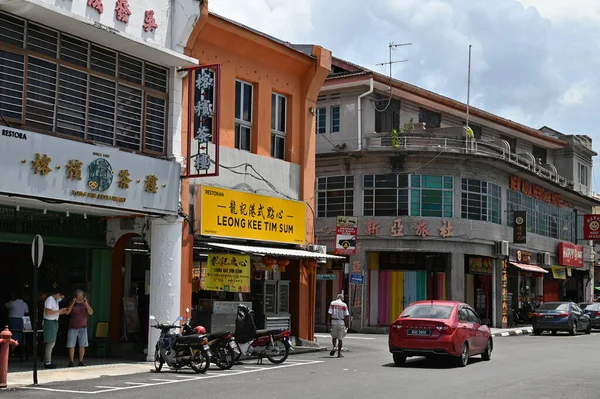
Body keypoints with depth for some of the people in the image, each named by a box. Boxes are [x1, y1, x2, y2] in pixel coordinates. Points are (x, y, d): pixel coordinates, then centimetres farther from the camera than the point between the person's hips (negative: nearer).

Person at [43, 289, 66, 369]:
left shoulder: (56, 300, 17)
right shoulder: (49, 300, -12)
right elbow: (48, 312, -23)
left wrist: (62, 312, 7)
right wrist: (59, 311, -19)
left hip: (54, 322, 10)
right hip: (50, 322, -10)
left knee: (52, 343, 12)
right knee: (50, 342, -11)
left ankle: (48, 361, 18)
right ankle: (47, 363, -9)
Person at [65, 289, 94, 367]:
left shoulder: (86, 304, 7)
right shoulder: (72, 304, 5)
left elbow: (91, 313, -6)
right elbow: (67, 312, -10)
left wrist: (86, 304, -19)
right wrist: (73, 303, -17)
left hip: (83, 328, 1)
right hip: (73, 327, -1)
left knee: (82, 345, -2)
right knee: (71, 345, -4)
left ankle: (81, 361, 4)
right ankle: (71, 361, 1)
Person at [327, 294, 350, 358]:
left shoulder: (332, 303, 1)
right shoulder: (344, 305, -1)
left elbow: (330, 313, -5)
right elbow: (347, 315, -4)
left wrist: (328, 322, 0)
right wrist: (346, 324, 5)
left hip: (334, 321, 1)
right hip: (341, 322, -1)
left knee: (334, 336, 18)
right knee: (340, 338, 5)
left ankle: (334, 347, -6)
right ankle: (339, 353, 6)